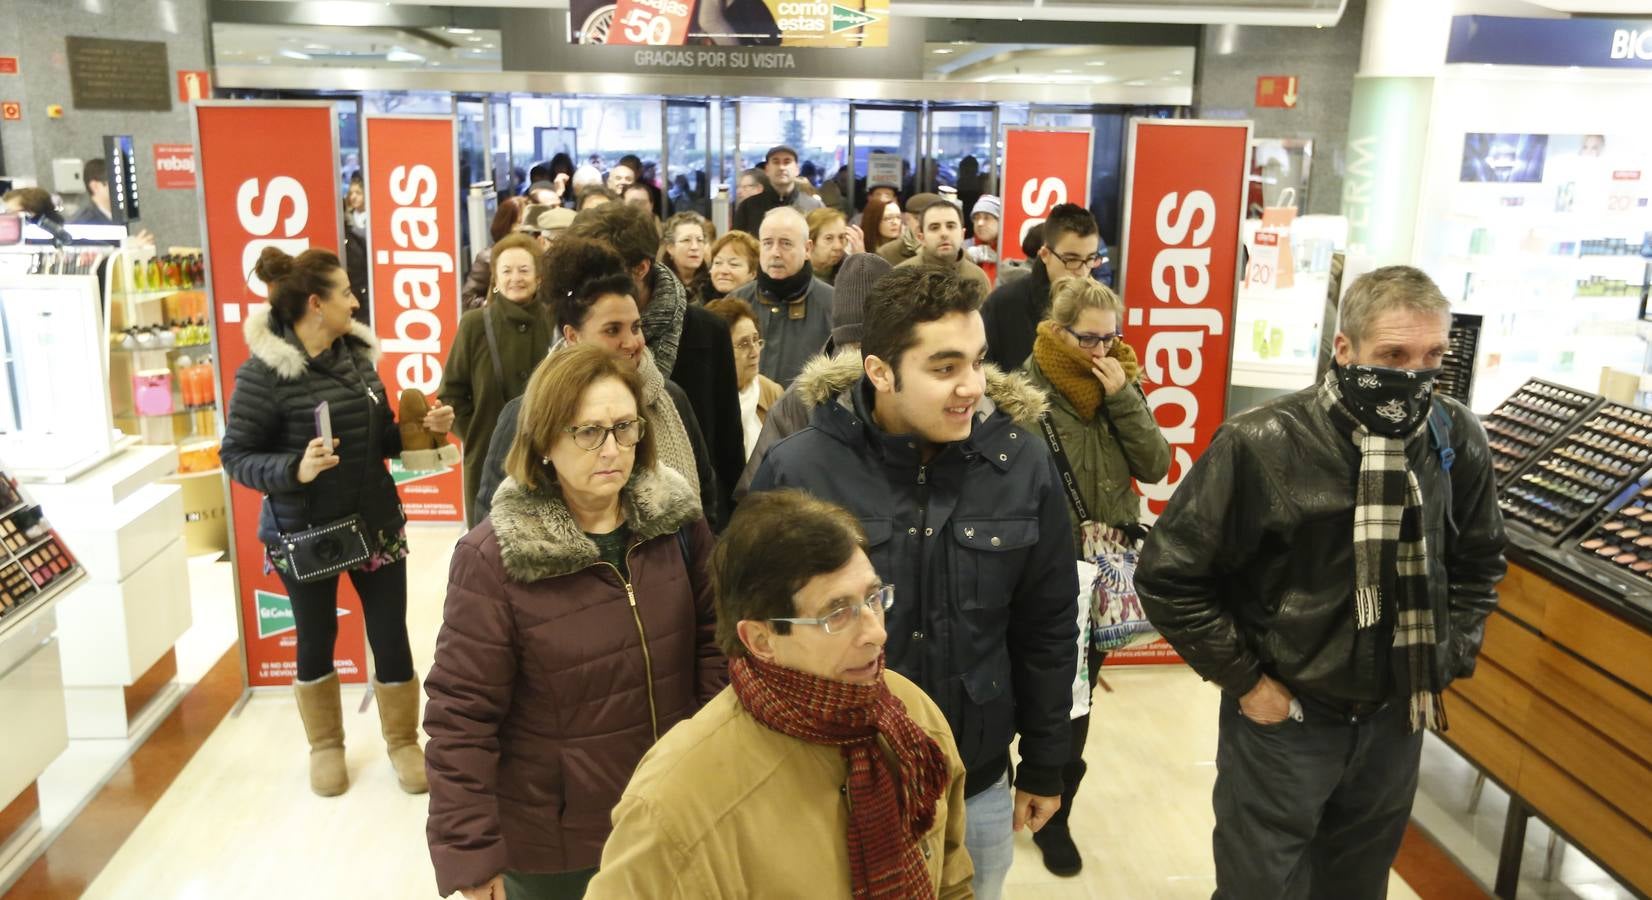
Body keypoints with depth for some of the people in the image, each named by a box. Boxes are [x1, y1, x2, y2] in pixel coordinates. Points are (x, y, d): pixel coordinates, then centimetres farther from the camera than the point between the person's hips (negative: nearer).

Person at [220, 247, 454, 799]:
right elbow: (235, 455, -13)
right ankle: (325, 745, 38)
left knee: (390, 635, 9)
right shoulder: (264, 372, -17)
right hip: (304, 533, -4)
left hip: (376, 522, 4)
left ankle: (403, 741, 30)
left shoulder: (358, 354, 0)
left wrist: (421, 428, -8)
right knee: (316, 640, 15)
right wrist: (295, 469, -29)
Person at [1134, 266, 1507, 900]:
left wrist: (1447, 664, 4)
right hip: (1284, 719, -4)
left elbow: (1478, 566, 12)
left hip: (1398, 721, 5)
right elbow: (1168, 576, -17)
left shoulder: (1459, 440, -6)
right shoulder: (1263, 444, -22)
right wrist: (1243, 680, -12)